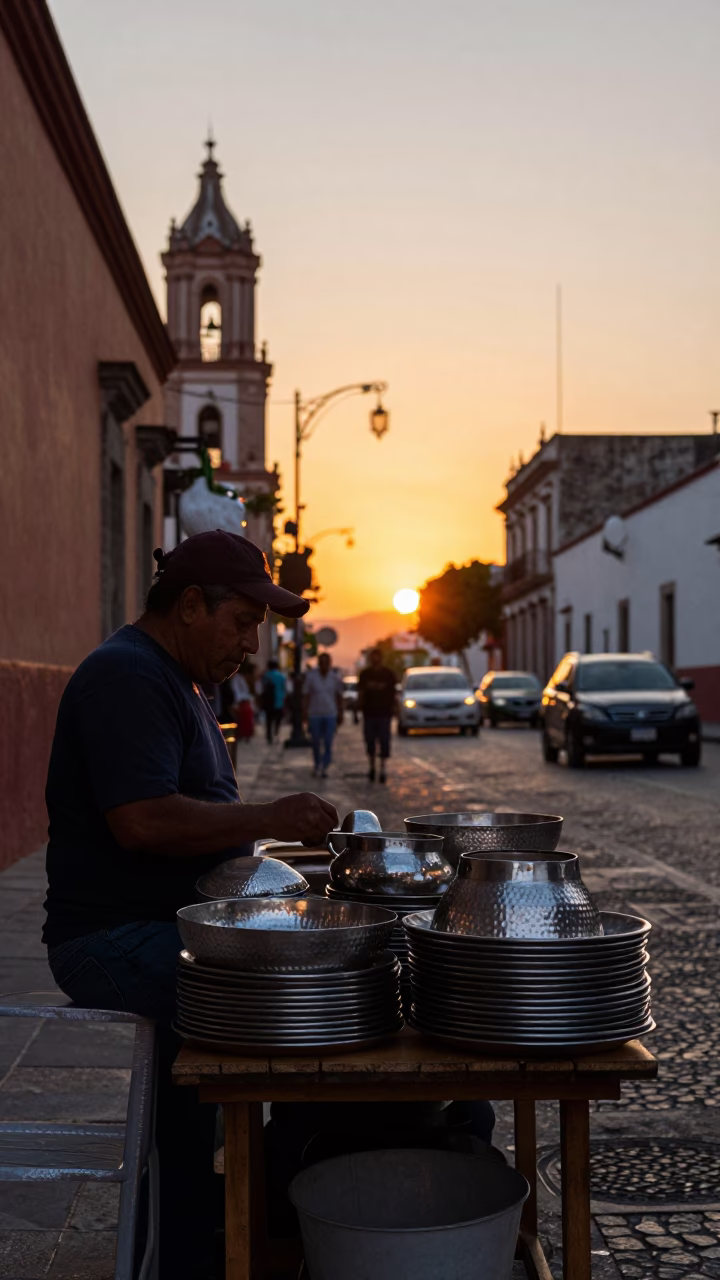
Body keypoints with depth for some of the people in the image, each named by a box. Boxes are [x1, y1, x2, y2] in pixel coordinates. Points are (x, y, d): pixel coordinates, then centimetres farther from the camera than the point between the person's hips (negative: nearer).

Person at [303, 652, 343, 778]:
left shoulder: (335, 678, -2)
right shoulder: (311, 676, -7)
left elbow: (339, 697, 7)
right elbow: (306, 696, -4)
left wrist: (340, 715, 7)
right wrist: (305, 714, -9)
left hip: (330, 715, 0)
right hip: (314, 714, 0)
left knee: (328, 743, -8)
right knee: (316, 742, 9)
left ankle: (324, 768, -3)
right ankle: (317, 763, 33)